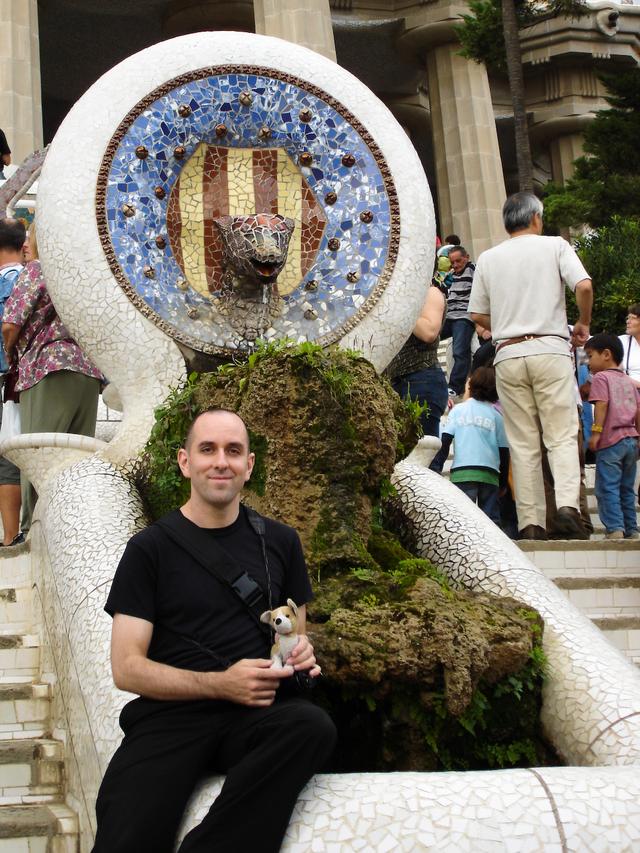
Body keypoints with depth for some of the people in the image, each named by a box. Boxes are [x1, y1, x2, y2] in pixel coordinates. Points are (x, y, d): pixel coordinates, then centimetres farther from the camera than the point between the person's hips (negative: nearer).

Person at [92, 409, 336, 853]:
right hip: (170, 712, -4)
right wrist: (221, 684, -12)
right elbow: (127, 668, 1)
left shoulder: (279, 541, 14)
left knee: (314, 727, -34)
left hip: (259, 710, 4)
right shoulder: (150, 548, 5)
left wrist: (300, 651, -2)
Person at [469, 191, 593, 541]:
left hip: (507, 355, 2)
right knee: (562, 436, -1)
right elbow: (583, 285, -10)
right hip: (550, 350, -2)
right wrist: (583, 323, 6)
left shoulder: (488, 258, 11)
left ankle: (530, 522, 1)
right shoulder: (555, 246, 4)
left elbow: (477, 314, 12)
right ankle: (567, 504, -20)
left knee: (523, 444, 4)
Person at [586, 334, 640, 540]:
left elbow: (602, 405, -15)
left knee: (608, 487, -9)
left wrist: (596, 431, -18)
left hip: (611, 440, -7)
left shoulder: (601, 377, -1)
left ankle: (615, 528, -19)